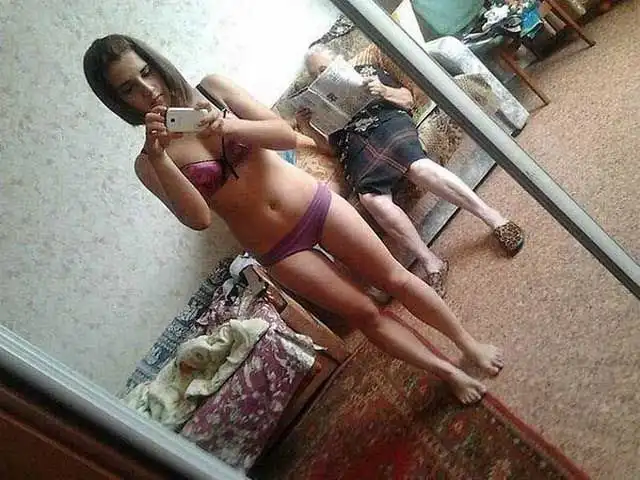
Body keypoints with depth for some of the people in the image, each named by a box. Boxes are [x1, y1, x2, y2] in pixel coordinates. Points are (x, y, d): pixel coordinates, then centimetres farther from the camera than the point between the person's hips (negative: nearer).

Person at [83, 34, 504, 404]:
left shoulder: (211, 88, -3)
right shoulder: (149, 163, -6)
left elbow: (288, 135, -8)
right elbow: (198, 218, -19)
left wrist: (231, 127, -26)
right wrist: (158, 158, -31)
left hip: (314, 204, 1)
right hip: (277, 250, -1)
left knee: (394, 276, 6)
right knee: (364, 313, 5)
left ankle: (469, 342, 28)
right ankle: (449, 372, 26)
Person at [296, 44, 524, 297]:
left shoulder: (365, 71, 29)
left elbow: (407, 99, 20)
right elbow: (331, 146, 24)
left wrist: (384, 91, 0)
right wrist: (306, 128, 9)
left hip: (386, 120, -1)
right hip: (353, 146, 1)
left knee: (418, 167, -35)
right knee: (371, 198, -33)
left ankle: (494, 218, -34)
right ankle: (430, 262, -35)